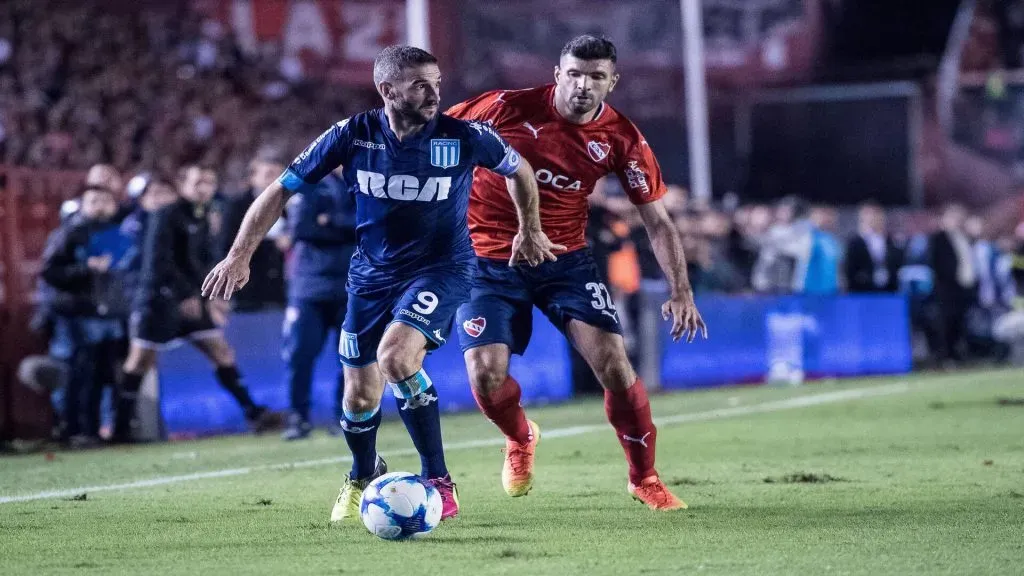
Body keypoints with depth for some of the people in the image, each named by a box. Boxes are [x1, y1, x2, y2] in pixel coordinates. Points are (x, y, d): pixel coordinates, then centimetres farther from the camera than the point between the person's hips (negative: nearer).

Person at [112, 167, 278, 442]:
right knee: (140, 361, -2)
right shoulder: (166, 217, -11)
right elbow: (158, 261, -19)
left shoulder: (201, 221, 12)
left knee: (222, 352, 1)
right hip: (158, 299, -7)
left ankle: (253, 414, 2)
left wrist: (211, 300, 9)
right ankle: (121, 428, 4)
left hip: (191, 301, 7)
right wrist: (185, 295, -22)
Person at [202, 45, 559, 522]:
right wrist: (240, 256, -11)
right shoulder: (353, 136, -13)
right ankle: (363, 477, 43)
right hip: (372, 272, 3)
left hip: (442, 267, -3)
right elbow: (282, 189, -6)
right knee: (360, 395, 8)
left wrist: (529, 230, 11)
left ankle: (438, 480, -17)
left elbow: (518, 170, 5)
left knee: (395, 354, -31)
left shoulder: (464, 137, -17)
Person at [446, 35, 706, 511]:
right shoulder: (509, 107, -15)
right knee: (486, 376, -13)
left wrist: (681, 292, -12)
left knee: (613, 363, -13)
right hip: (489, 261, -1)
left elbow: (657, 221, -3)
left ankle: (644, 478, 8)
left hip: (566, 260, 1)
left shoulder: (622, 139, -8)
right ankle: (520, 439, 24)